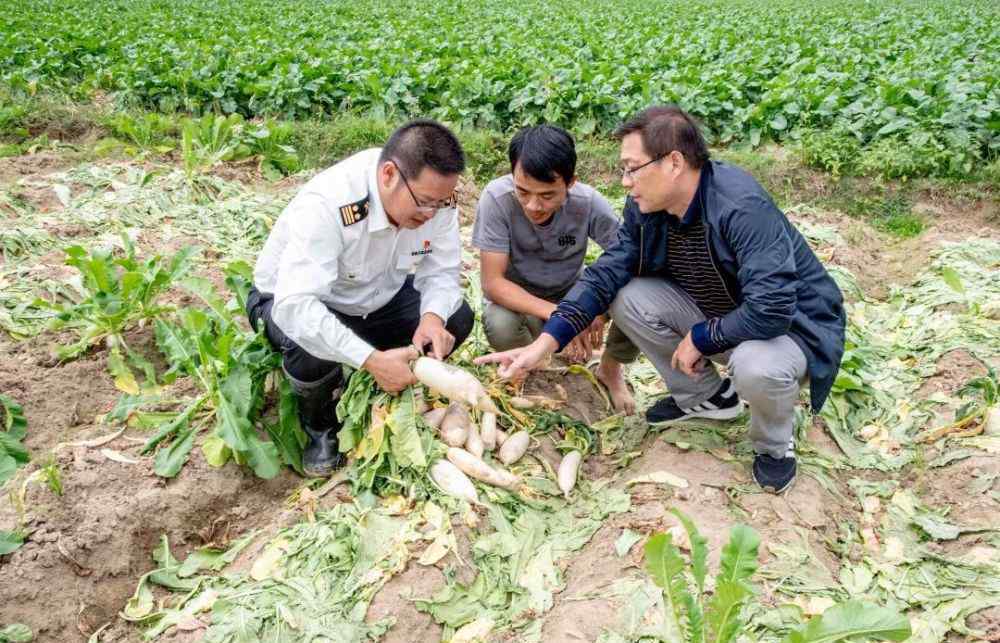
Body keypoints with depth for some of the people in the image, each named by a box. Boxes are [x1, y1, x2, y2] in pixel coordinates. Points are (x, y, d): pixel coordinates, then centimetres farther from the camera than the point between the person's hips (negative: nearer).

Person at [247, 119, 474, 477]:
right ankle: (320, 426, -1)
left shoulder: (436, 195, -20)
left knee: (456, 318, -13)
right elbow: (296, 304, -44)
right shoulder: (326, 204, -37)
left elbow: (441, 271, -11)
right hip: (293, 301, -5)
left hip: (375, 298, 6)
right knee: (311, 351, -37)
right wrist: (373, 359, -49)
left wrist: (432, 317, -33)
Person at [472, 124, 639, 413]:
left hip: (571, 291, 2)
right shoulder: (497, 198, -28)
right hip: (517, 299, -1)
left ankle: (610, 369, 7)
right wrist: (555, 314, -38)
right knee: (499, 326, -36)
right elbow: (492, 282, -27)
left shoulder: (589, 203, -23)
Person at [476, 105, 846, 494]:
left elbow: (771, 309, -38)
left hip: (792, 323, -6)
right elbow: (605, 274, -11)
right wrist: (545, 343, -22)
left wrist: (700, 338, -22)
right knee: (629, 299, -13)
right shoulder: (645, 208, -10)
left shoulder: (743, 208, -33)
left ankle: (774, 444, -1)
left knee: (757, 366, -39)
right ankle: (706, 396, 9)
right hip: (713, 318, 6)